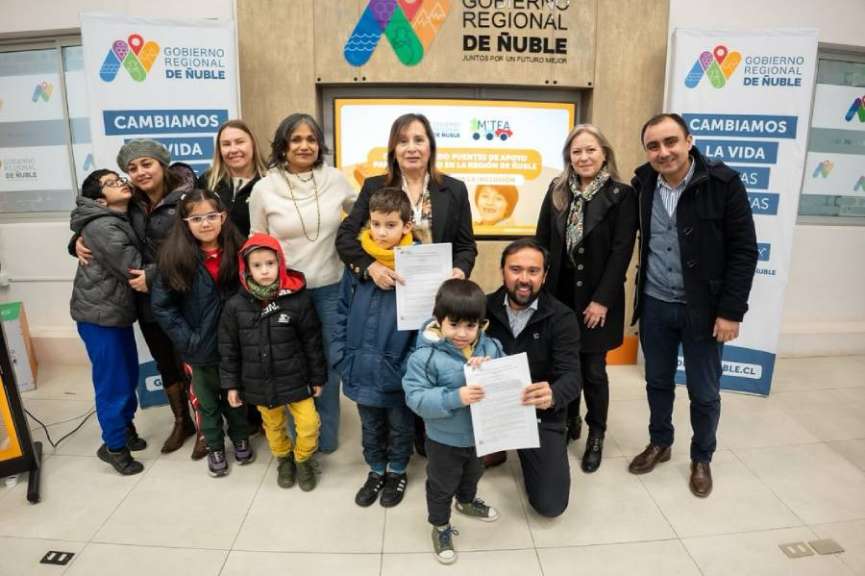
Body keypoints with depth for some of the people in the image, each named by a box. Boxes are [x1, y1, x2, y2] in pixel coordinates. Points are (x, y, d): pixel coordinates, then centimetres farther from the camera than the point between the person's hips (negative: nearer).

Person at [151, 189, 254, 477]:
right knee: (207, 401, 17)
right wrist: (187, 339, -14)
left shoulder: (237, 250, -8)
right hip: (201, 346, -1)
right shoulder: (175, 257, -12)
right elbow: (161, 305, -9)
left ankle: (240, 438, 44)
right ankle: (215, 447, 38)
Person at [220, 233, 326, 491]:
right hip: (259, 383, 2)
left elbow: (312, 341, -6)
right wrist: (231, 384, 1)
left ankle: (303, 459, 29)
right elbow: (229, 349, 0)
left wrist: (317, 377, 0)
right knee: (273, 426, 19)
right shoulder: (236, 305, -9)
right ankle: (284, 459, 46)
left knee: (309, 424, -1)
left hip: (295, 378, -2)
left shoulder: (298, 299, -14)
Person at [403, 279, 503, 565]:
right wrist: (455, 398, -39)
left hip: (480, 433, 5)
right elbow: (416, 398, -29)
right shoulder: (426, 356, -27)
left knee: (473, 474, 34)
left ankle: (467, 501, 64)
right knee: (441, 486, 19)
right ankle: (440, 526, 45)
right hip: (445, 440, -5)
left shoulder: (490, 347, -13)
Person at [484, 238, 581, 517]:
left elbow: (571, 376, -19)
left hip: (541, 414, -1)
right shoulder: (485, 307, -5)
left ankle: (524, 449, 27)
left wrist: (552, 396, -44)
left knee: (550, 504, -5)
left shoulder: (562, 317, -11)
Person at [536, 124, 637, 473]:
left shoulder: (622, 195, -6)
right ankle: (567, 423, 31)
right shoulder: (557, 191, 5)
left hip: (596, 297, -3)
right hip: (558, 293, 3)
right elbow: (542, 241, 5)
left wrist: (602, 299, -15)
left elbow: (621, 251, -10)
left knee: (593, 369, 5)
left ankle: (596, 436, 24)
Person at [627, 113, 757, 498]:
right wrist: (641, 296, 5)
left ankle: (701, 459, 33)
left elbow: (744, 251, -12)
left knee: (704, 392, 11)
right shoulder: (642, 185, -2)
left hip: (702, 308, -3)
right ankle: (659, 444, 39)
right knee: (658, 382, 18)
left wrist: (731, 311, -14)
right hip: (655, 306, 3)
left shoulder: (723, 183, -13)